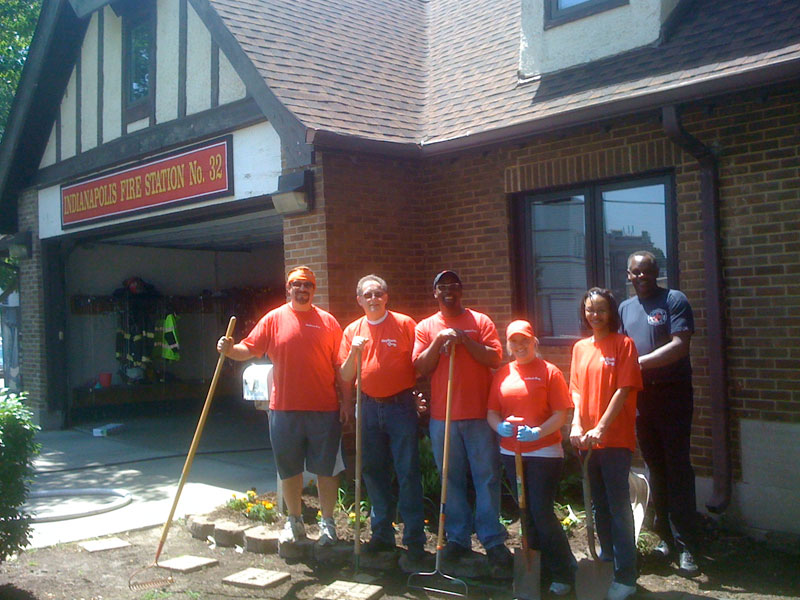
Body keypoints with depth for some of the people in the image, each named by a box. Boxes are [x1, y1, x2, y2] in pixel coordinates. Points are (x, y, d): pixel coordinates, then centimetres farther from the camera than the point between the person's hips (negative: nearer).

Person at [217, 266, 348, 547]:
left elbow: (340, 364, 4)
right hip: (284, 409, 1)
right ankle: (294, 521, 27)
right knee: (289, 469, 11)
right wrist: (230, 349, -21)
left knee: (326, 469, 5)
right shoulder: (274, 319, 4)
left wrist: (346, 399, 0)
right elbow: (249, 348, -1)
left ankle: (327, 521, 19)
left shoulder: (327, 321, 4)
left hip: (324, 410, -1)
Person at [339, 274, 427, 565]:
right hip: (370, 407, 4)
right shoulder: (352, 331, 8)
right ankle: (382, 533, 23)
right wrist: (354, 353, -11)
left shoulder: (404, 324, -2)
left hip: (401, 405, -4)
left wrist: (419, 396, -10)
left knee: (407, 473, -3)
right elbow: (345, 377, 6)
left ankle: (415, 538, 5)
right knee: (374, 472, 10)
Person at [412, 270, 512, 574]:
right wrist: (439, 341, -12)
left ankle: (493, 541, 5)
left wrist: (464, 340, -13)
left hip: (479, 413, -2)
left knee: (487, 477, -1)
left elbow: (495, 358, -4)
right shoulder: (426, 327, 10)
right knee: (451, 479, 6)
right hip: (442, 415, 2)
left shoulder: (480, 321, 5)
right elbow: (421, 367, 1)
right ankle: (458, 538, 16)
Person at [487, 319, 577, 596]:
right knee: (526, 513, 13)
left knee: (542, 512, -8)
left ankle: (564, 573, 8)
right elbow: (492, 412, 8)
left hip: (544, 452, -5)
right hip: (512, 453, 5)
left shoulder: (549, 372, -5)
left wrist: (538, 432, -25)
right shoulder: (502, 374, 7)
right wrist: (500, 426, -15)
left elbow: (561, 414, -9)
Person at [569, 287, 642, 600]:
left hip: (615, 438, -6)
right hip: (587, 440, 6)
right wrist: (576, 425, -6)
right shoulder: (580, 348, 11)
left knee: (618, 506, -4)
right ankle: (606, 560, 31)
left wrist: (601, 428, -19)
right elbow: (577, 391, 10)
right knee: (599, 505, 16)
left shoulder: (623, 344, -5)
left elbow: (623, 390, -12)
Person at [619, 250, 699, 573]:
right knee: (655, 467, 10)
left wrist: (640, 361, -17)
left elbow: (680, 345, -16)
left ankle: (684, 545, 1)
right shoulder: (625, 308, 13)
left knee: (677, 467, -5)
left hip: (673, 392, -5)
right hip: (640, 395, 6)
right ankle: (665, 536, 19)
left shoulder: (674, 300, -6)